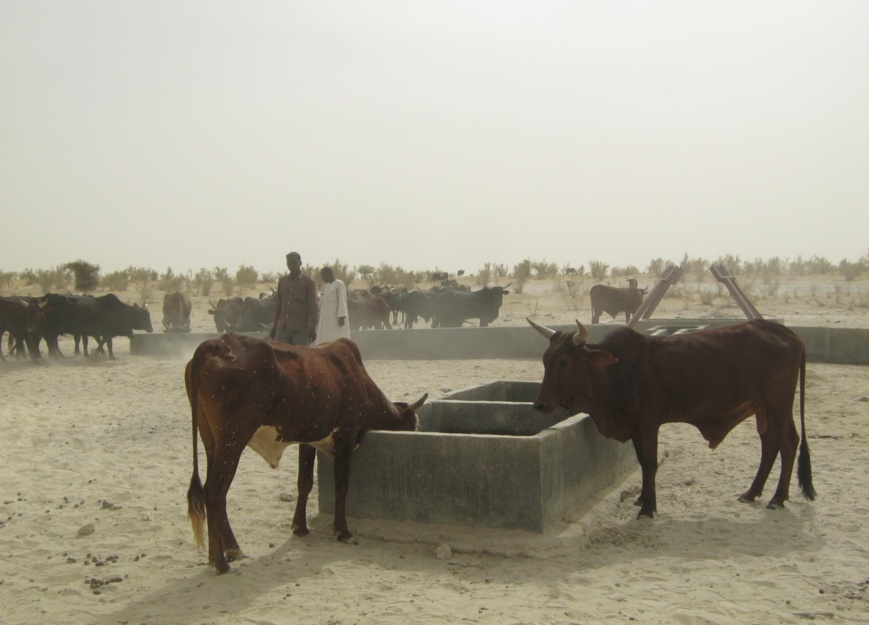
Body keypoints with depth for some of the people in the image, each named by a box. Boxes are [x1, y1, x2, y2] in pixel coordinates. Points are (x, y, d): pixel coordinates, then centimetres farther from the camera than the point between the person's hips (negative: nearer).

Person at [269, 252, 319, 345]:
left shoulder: (308, 282, 0)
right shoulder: (282, 281, 14)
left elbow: (313, 306, -4)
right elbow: (278, 305, 18)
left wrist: (313, 327, -13)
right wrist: (274, 326, 16)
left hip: (301, 328, -4)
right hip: (283, 327, 4)